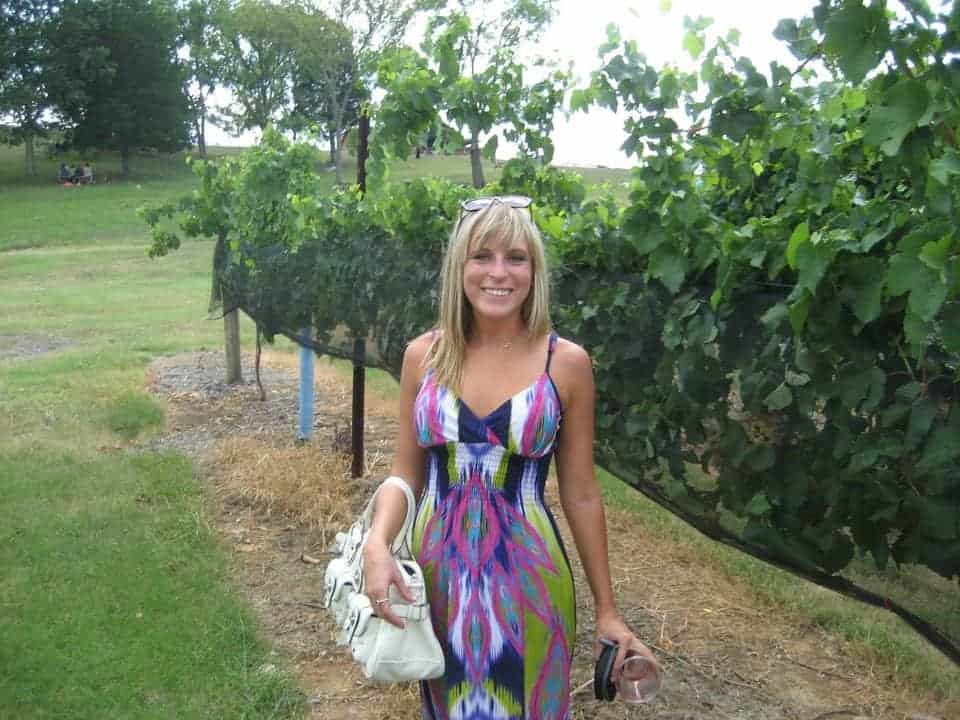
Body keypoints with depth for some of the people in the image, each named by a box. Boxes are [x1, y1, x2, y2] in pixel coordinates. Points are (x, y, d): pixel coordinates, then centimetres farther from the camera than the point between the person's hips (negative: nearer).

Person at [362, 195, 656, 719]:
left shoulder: (566, 363, -9)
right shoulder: (424, 355, -3)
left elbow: (580, 494, -2)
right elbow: (405, 475, 3)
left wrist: (607, 610, 2)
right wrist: (377, 545, -16)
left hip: (525, 576, -2)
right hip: (437, 571, 2)